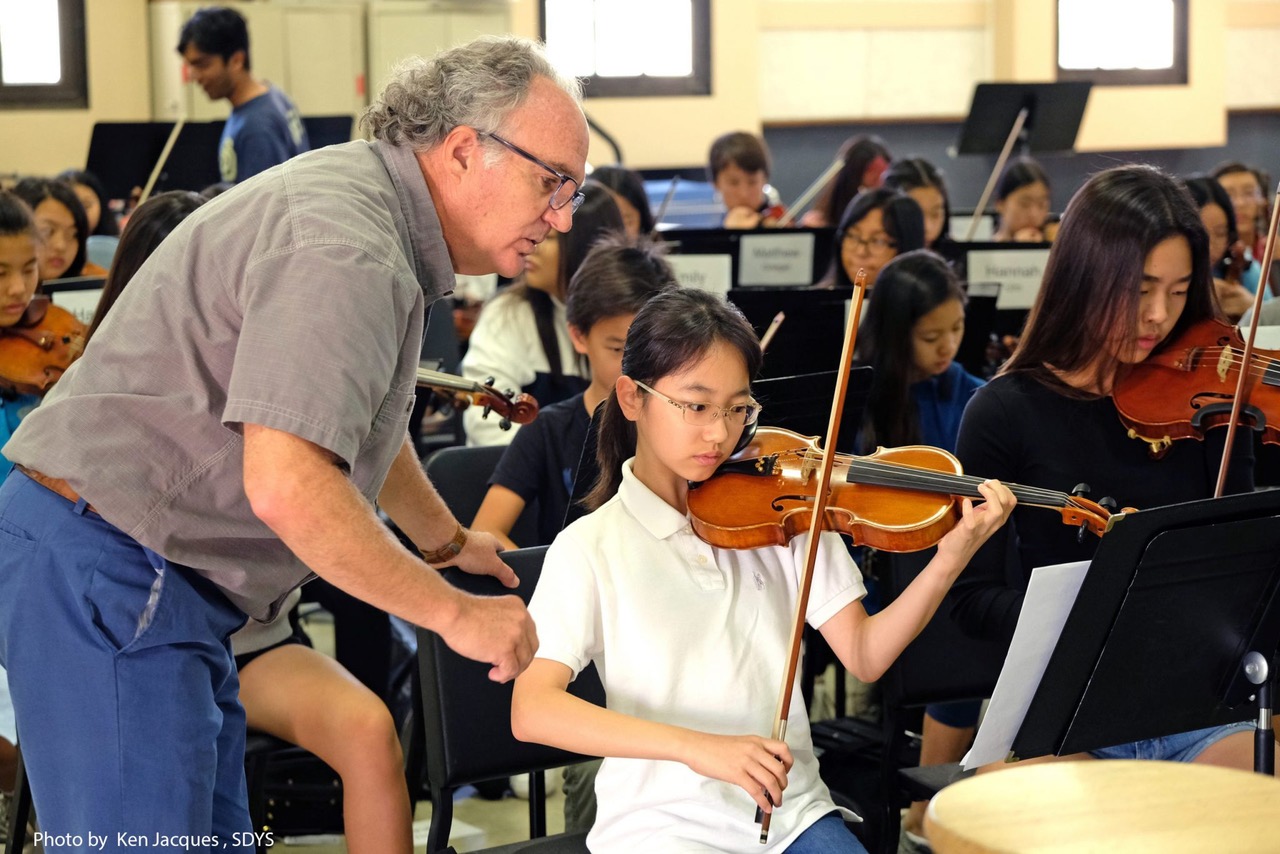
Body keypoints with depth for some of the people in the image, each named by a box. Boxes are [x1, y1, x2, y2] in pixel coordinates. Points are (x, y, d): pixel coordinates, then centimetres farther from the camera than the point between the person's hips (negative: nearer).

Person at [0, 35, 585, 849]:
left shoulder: (371, 204, 14)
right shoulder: (347, 250, -22)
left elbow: (356, 418, 31)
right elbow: (288, 487, -32)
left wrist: (446, 540, 45)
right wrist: (454, 613, -22)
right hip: (111, 574, -11)